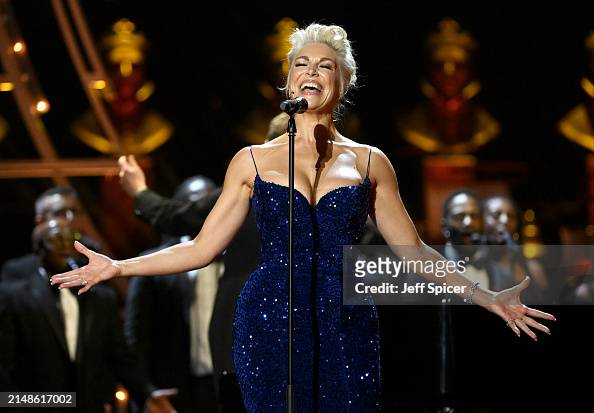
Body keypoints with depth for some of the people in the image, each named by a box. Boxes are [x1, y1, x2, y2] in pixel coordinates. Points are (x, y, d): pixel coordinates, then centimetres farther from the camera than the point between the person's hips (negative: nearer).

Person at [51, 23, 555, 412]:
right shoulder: (253, 160, 8)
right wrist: (117, 267, 2)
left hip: (346, 328, 0)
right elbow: (202, 248, 8)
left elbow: (413, 252, 10)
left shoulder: (369, 162, 9)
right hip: (270, 322, 0)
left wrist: (489, 298, 5)